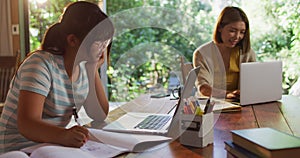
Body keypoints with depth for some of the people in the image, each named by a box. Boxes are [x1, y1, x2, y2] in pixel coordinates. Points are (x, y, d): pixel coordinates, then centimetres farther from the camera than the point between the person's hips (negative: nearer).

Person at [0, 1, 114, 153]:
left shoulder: (83, 66, 2)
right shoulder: (42, 65, -20)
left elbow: (100, 116, 4)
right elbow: (26, 124, -31)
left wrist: (93, 70, -3)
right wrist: (64, 136, -49)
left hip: (53, 144, 7)